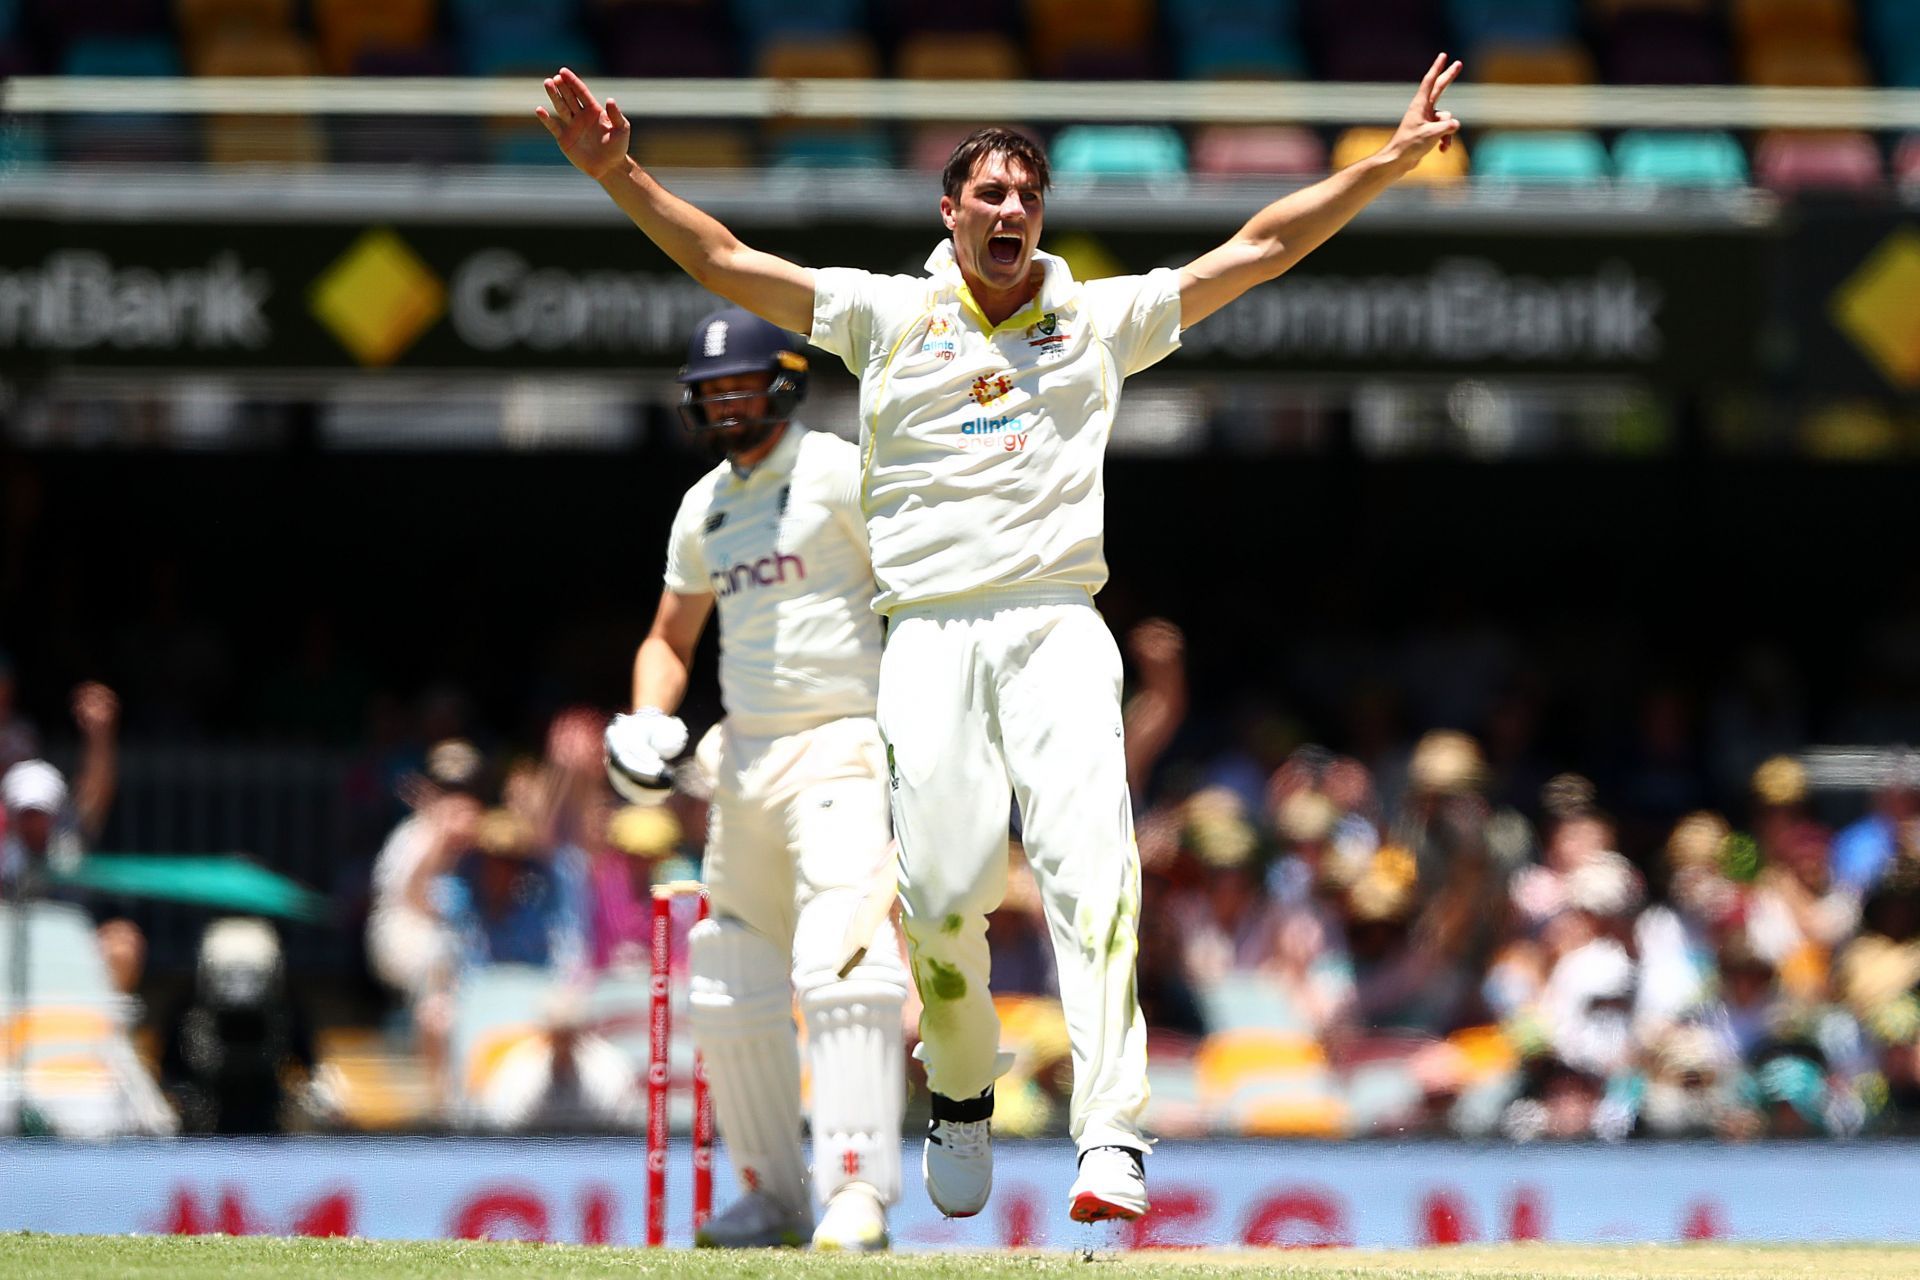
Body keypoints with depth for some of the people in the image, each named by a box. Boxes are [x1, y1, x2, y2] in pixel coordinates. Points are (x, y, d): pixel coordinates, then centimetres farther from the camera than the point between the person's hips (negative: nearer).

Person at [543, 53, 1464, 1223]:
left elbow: (1259, 250, 14)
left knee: (1089, 858, -19)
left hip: (1059, 630, 0)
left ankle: (1112, 1135, -28)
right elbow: (725, 262, 7)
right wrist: (620, 176, -6)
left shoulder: (1101, 319, 15)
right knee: (945, 887, -11)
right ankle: (963, 1092, 18)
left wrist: (1391, 163, 7)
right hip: (931, 633, 0)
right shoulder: (889, 314, 12)